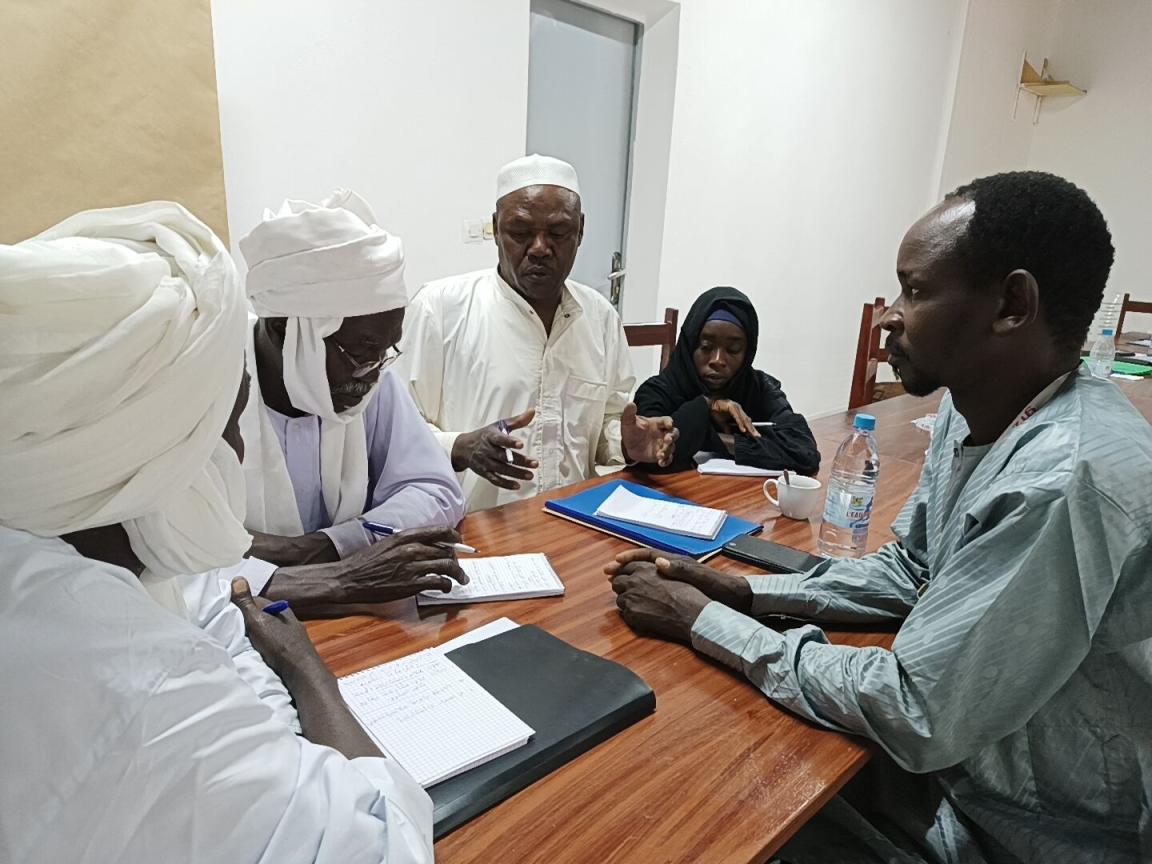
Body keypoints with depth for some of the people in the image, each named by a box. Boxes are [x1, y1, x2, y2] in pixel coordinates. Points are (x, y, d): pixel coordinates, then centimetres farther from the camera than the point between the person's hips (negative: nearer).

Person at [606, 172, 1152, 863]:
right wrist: (742, 592, -9)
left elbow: (915, 715, -29)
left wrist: (702, 619, -21)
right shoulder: (973, 412, -4)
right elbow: (907, 570, 5)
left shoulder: (1066, 481, -33)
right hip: (957, 756, 7)